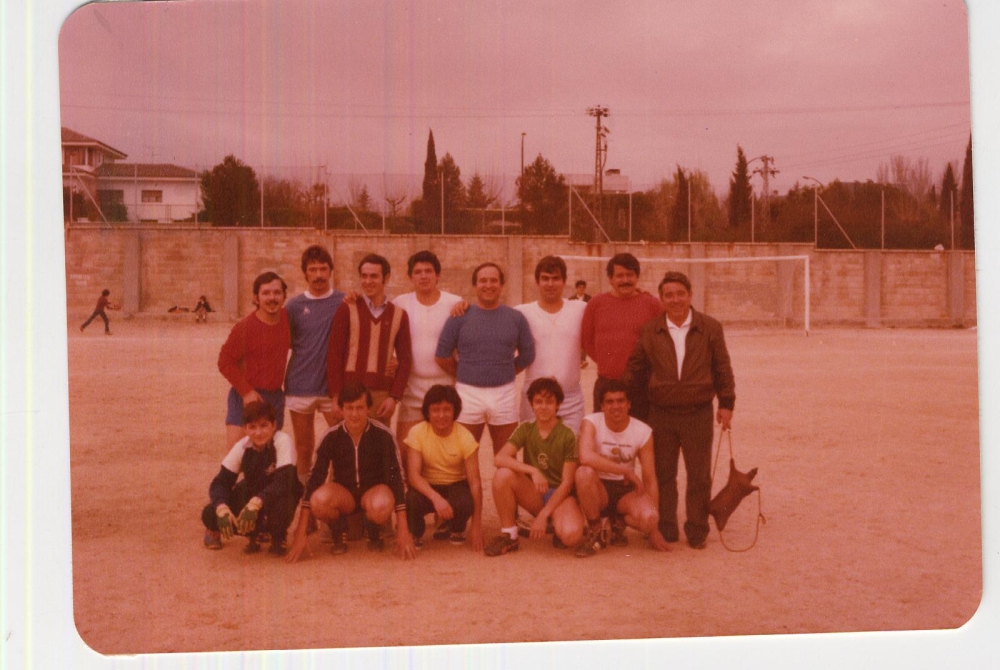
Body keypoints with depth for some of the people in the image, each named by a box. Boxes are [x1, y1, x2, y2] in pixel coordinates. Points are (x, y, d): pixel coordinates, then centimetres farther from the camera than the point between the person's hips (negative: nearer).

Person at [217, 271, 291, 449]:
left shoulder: (287, 318, 1)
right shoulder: (244, 328, -14)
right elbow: (225, 362, -11)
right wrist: (246, 391, -16)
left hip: (276, 396, 5)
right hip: (247, 398, -5)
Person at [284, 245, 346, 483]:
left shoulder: (343, 303, 0)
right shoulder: (294, 306, 3)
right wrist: (283, 380, 2)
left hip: (334, 386, -1)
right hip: (300, 388, 1)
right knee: (304, 448, 11)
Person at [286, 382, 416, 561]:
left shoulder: (383, 435, -16)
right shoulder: (331, 437, -13)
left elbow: (396, 477, -17)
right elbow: (314, 478, -16)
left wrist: (403, 531, -24)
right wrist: (301, 534, -23)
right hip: (343, 493, 1)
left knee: (382, 507, -39)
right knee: (319, 500, -35)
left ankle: (375, 533, -1)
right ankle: (338, 533, -1)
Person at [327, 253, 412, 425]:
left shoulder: (399, 315, 8)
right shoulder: (347, 310, 2)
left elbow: (405, 359, 8)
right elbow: (334, 353, -1)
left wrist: (394, 397, -2)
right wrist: (336, 396, -8)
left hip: (382, 395, 2)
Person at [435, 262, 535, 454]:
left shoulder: (516, 318, 4)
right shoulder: (460, 317, -1)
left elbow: (527, 355, 11)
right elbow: (442, 355, 2)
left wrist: (503, 375, 10)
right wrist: (464, 376, 7)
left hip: (505, 393, 1)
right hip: (468, 393, -1)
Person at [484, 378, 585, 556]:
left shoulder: (567, 436, -9)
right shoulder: (526, 430, -1)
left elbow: (567, 483, -11)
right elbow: (499, 458, -16)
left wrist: (543, 515, -19)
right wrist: (532, 470, -31)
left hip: (560, 495, -3)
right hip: (534, 495, 3)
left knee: (571, 535, -35)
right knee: (503, 474, -26)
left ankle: (557, 527, 4)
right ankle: (509, 535, -12)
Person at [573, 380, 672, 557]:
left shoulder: (643, 432, -7)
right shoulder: (592, 422, -14)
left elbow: (650, 480, -4)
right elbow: (586, 457, -35)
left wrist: (654, 529, -6)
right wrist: (626, 471, -29)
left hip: (627, 490, 2)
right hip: (597, 490, -1)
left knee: (648, 518, -31)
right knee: (584, 472, -36)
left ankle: (620, 522, 9)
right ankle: (596, 532, -11)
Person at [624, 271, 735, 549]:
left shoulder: (710, 328, 1)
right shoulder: (649, 331, 3)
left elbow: (722, 369, 5)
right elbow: (634, 369, 9)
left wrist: (726, 403, 3)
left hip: (699, 414, -1)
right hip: (661, 413, 1)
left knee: (699, 476, 5)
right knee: (662, 474, 7)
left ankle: (697, 531, 16)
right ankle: (665, 529, 19)